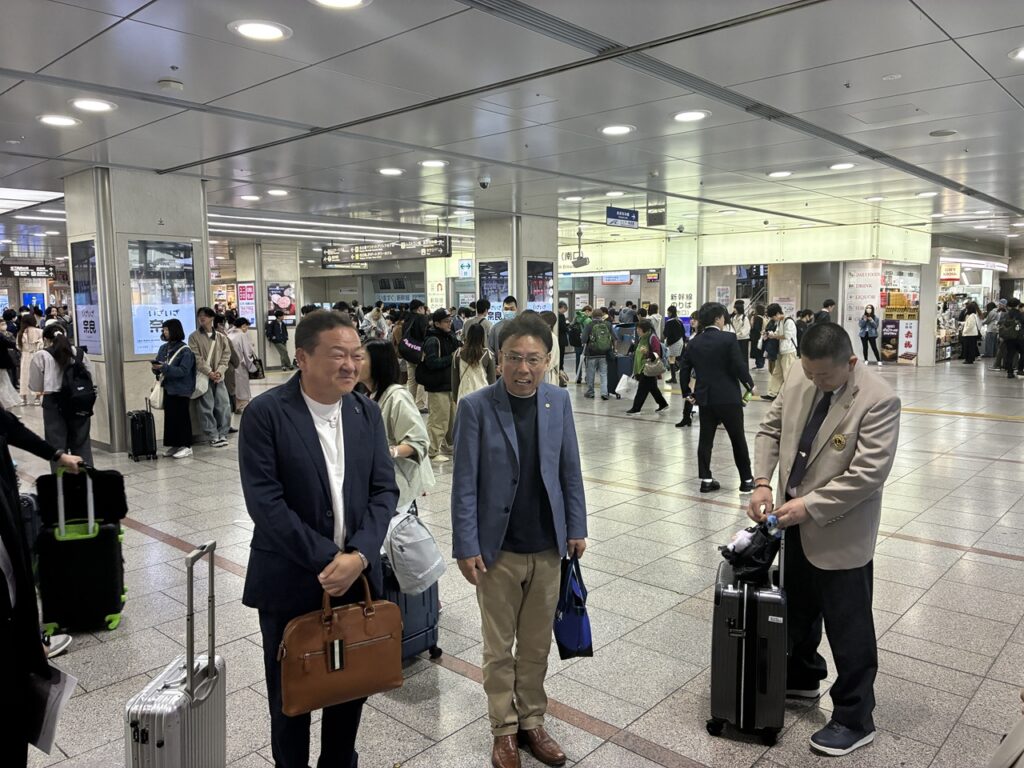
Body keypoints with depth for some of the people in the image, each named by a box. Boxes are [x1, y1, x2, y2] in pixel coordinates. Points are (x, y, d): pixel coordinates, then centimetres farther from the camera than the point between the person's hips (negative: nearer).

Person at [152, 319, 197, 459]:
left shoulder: (185, 350, -11)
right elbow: (158, 365, 13)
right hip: (168, 388, 7)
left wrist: (164, 368, -26)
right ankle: (173, 444, 17)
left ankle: (186, 446, 4)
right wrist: (156, 368, -10)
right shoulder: (163, 348, 10)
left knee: (182, 417, -1)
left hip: (181, 390, -6)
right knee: (169, 417, 9)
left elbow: (183, 371, -19)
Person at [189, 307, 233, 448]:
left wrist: (219, 372, -11)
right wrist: (209, 372, -16)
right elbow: (197, 358, -7)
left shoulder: (221, 337, 10)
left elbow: (226, 356, 4)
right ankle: (213, 436, 5)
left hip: (218, 377, 3)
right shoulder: (194, 336, 1)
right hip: (203, 377, -3)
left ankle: (222, 434, 13)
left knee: (224, 406, 0)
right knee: (207, 408, -2)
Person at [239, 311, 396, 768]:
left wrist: (358, 556, -14)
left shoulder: (366, 411, 2)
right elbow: (264, 501, -17)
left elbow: (384, 490, 0)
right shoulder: (265, 413, -13)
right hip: (291, 580, -4)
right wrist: (326, 558, -18)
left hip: (356, 575, 4)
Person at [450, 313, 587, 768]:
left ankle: (532, 721, 35)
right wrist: (466, 547, -11)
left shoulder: (559, 402, -1)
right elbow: (464, 484, -10)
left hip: (547, 547, 3)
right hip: (498, 549, -3)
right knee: (499, 648, 12)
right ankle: (504, 729, 31)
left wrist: (576, 528, 5)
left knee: (537, 645, 16)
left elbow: (570, 470, 6)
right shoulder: (476, 407, -12)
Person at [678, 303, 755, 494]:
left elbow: (684, 370, 6)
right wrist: (750, 385, 2)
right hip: (728, 398, -4)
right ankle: (746, 480, 14)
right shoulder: (728, 339, -11)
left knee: (705, 439, 9)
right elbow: (740, 366, -13)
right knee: (738, 440, 7)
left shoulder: (693, 343, 4)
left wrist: (687, 392, 17)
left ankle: (706, 480, 9)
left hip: (705, 398, 4)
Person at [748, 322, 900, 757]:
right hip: (797, 523, 7)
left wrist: (811, 505, -24)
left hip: (840, 533, -7)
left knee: (848, 628, 6)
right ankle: (801, 677, 47)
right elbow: (770, 430, 8)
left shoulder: (878, 400, -20)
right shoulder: (799, 384, -1)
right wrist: (763, 482, -6)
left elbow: (869, 472, -24)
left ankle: (854, 720, 23)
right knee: (799, 608, 24)